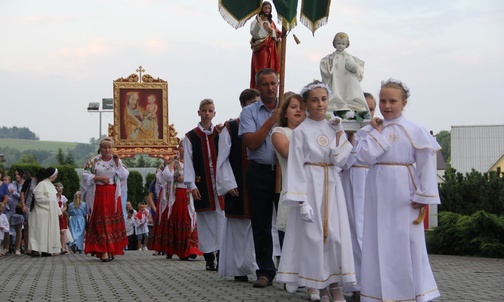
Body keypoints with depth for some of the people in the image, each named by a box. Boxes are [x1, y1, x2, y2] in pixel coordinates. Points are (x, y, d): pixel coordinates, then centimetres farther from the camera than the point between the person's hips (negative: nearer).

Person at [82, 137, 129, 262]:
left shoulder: (117, 161, 10)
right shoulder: (94, 161, 4)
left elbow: (124, 175, 1)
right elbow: (85, 175, -1)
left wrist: (117, 163, -6)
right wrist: (98, 178, -12)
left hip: (113, 195, 2)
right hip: (98, 194, -2)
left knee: (113, 221, 3)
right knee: (101, 222, -6)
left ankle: (111, 250, 12)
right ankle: (104, 251, -10)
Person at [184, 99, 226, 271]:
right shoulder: (191, 137, 6)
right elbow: (188, 163, 1)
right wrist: (191, 185, -7)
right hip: (202, 184, 0)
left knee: (221, 218, -6)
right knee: (206, 220, 2)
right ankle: (209, 259, 8)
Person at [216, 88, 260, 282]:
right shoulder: (230, 128, 2)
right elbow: (222, 159, -1)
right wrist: (228, 184, -9)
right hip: (238, 188, -3)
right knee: (239, 228, 2)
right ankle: (239, 268, 9)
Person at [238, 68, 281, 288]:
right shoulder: (249, 112, 4)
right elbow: (251, 143, -9)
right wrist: (272, 120, -10)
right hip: (260, 172, 0)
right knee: (261, 224, 5)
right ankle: (265, 271, 13)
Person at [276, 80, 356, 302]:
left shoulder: (333, 128, 8)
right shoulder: (300, 131, -5)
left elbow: (340, 160, -1)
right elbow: (296, 168, -8)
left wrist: (339, 133, -7)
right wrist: (301, 201, -15)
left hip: (332, 186, 4)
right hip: (311, 186, -4)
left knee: (336, 233, 1)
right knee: (312, 235, -1)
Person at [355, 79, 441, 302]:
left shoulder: (415, 131, -3)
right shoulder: (371, 130, 3)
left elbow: (426, 166, -4)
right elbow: (364, 156, -12)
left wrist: (424, 197, -8)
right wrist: (377, 132, -9)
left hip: (404, 192, -2)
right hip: (379, 190, 2)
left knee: (408, 243, 2)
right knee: (379, 242, 7)